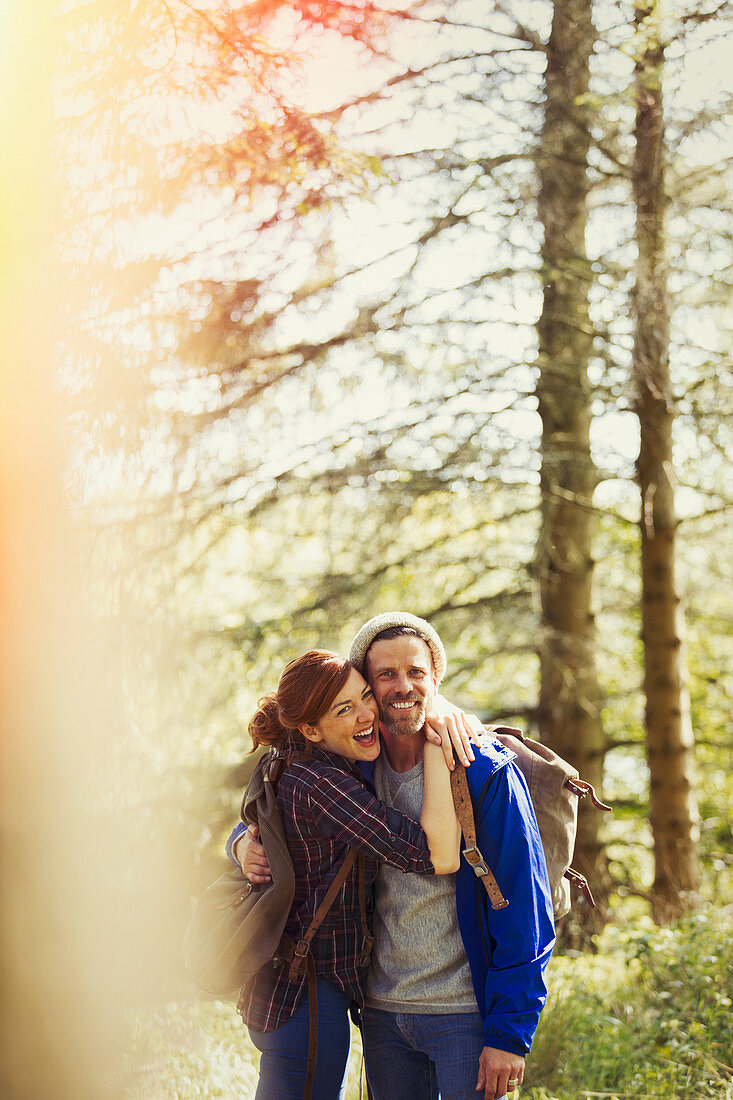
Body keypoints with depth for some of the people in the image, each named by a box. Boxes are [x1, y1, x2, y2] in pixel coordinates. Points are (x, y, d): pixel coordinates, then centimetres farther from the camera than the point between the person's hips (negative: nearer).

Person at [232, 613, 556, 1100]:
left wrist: (510, 1033, -15)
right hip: (383, 1013, 5)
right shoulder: (355, 773, 4)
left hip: (466, 1013, -4)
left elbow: (525, 910, -11)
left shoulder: (486, 772, -10)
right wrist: (247, 844, -5)